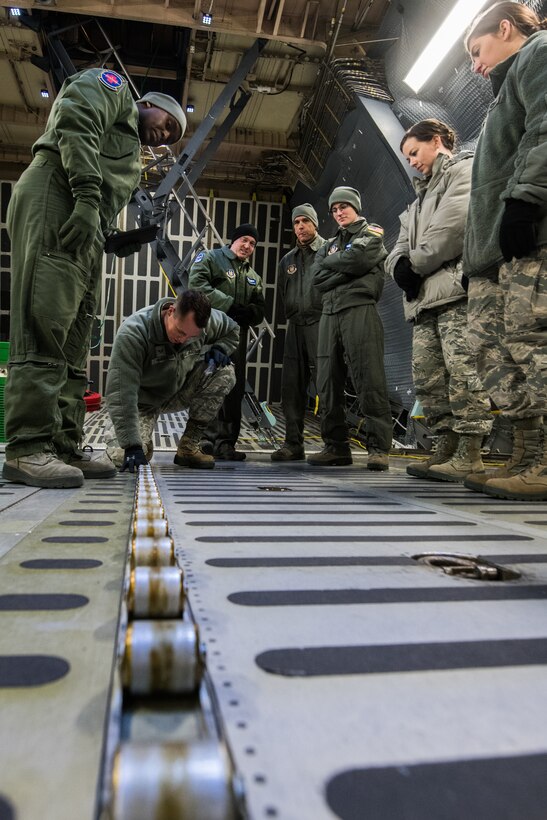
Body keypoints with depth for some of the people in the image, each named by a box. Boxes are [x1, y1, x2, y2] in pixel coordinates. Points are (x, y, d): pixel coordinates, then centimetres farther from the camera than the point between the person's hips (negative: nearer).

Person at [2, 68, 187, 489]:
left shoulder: (132, 160, 37)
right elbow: (75, 119, -6)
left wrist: (120, 242, 7)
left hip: (86, 236, 9)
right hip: (56, 197, -9)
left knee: (74, 343, 0)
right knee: (45, 326, -19)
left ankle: (64, 448, -1)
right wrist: (87, 194, -18)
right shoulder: (111, 87, 16)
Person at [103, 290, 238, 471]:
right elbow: (121, 393, -37)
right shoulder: (132, 333, -34)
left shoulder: (207, 320, -19)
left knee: (224, 371, -22)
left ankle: (188, 447, -11)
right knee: (123, 457, -25)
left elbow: (232, 330, 5)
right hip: (143, 401, -4)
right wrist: (131, 445, -43)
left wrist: (219, 349, -18)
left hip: (179, 391, 4)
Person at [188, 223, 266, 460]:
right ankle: (208, 439, -10)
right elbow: (198, 285, -11)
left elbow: (260, 309, 18)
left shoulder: (253, 277, 25)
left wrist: (249, 312, -7)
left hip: (237, 335, 7)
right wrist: (229, 305, -15)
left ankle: (225, 442, 11)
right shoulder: (210, 258, 7)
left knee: (235, 390, 4)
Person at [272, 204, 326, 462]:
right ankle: (293, 444, 8)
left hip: (321, 324, -6)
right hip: (295, 325, 6)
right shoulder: (287, 260, 21)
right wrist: (292, 315, 15)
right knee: (291, 387, 2)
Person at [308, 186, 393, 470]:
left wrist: (331, 261, 6)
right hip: (330, 313, 6)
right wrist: (348, 269, -3)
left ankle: (378, 448, -11)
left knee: (368, 380, -12)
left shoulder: (371, 234, 13)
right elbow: (317, 277, 9)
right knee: (328, 382, 1)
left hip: (359, 310, -6)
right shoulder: (330, 243, 27)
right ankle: (336, 446, 6)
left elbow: (355, 259, -9)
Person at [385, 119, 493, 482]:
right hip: (425, 297, 9)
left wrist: (416, 265, -4)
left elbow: (454, 224, -10)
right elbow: (402, 246, 23)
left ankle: (470, 455, -15)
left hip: (458, 290, -9)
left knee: (463, 369, -15)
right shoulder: (422, 197, 34)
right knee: (427, 375, 2)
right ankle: (447, 447, 6)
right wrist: (400, 265, 0)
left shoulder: (465, 169, 9)